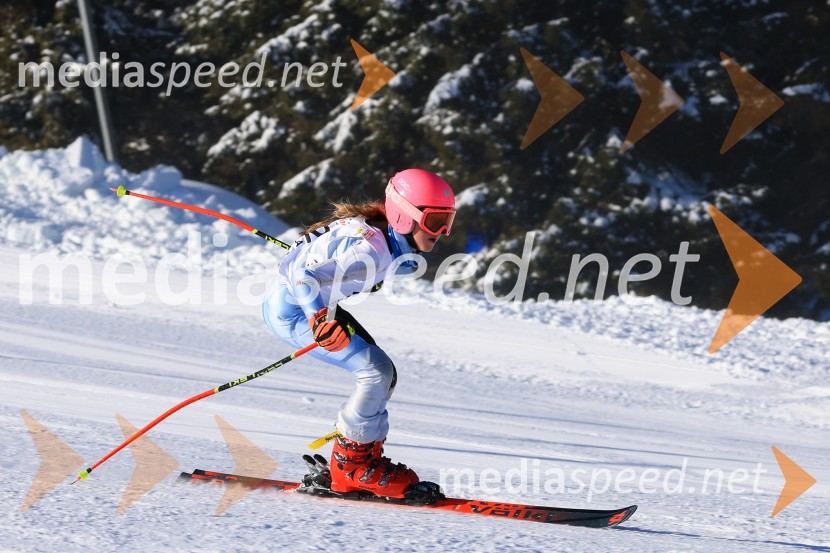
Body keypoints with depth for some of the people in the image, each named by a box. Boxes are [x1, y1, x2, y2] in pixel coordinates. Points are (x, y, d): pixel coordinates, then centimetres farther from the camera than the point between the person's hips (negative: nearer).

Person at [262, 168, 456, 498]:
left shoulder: (385, 235, 0)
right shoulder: (372, 251, -29)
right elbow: (303, 276, -37)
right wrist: (321, 322, -47)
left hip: (315, 305, 10)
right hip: (290, 310, -10)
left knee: (384, 375, 7)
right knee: (377, 371, -16)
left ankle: (363, 456, 15)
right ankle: (352, 467, -4)